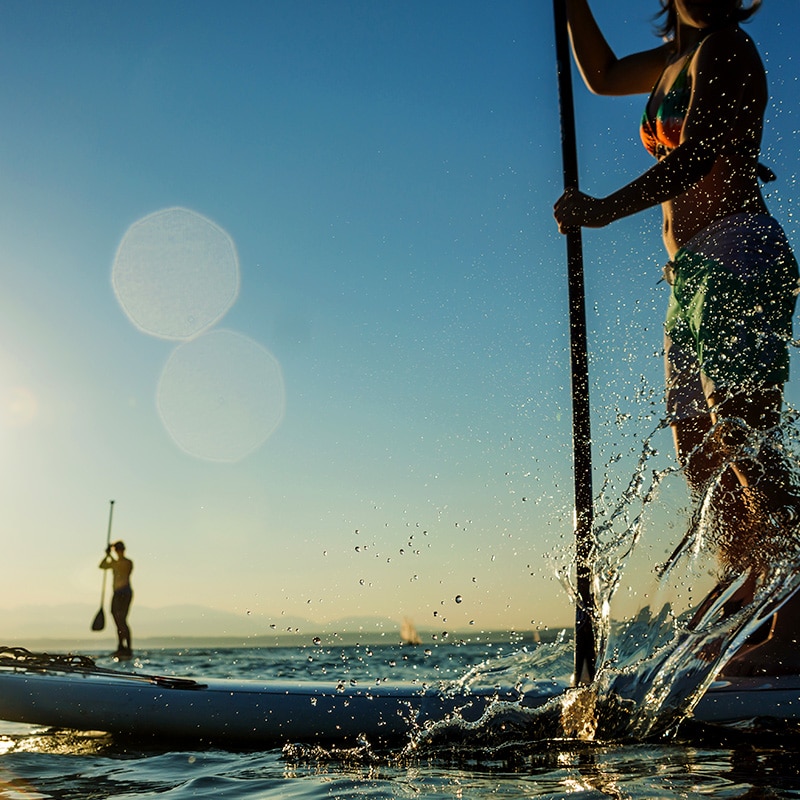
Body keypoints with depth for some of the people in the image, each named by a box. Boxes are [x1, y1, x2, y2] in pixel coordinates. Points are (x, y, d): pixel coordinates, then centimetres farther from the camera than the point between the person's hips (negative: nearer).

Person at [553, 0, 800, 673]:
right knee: (699, 454, 4)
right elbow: (602, 75, 38)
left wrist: (605, 210, -17)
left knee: (744, 445, -16)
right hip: (694, 277, 9)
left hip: (736, 260, -9)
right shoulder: (677, 57, 23)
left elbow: (695, 159, -15)